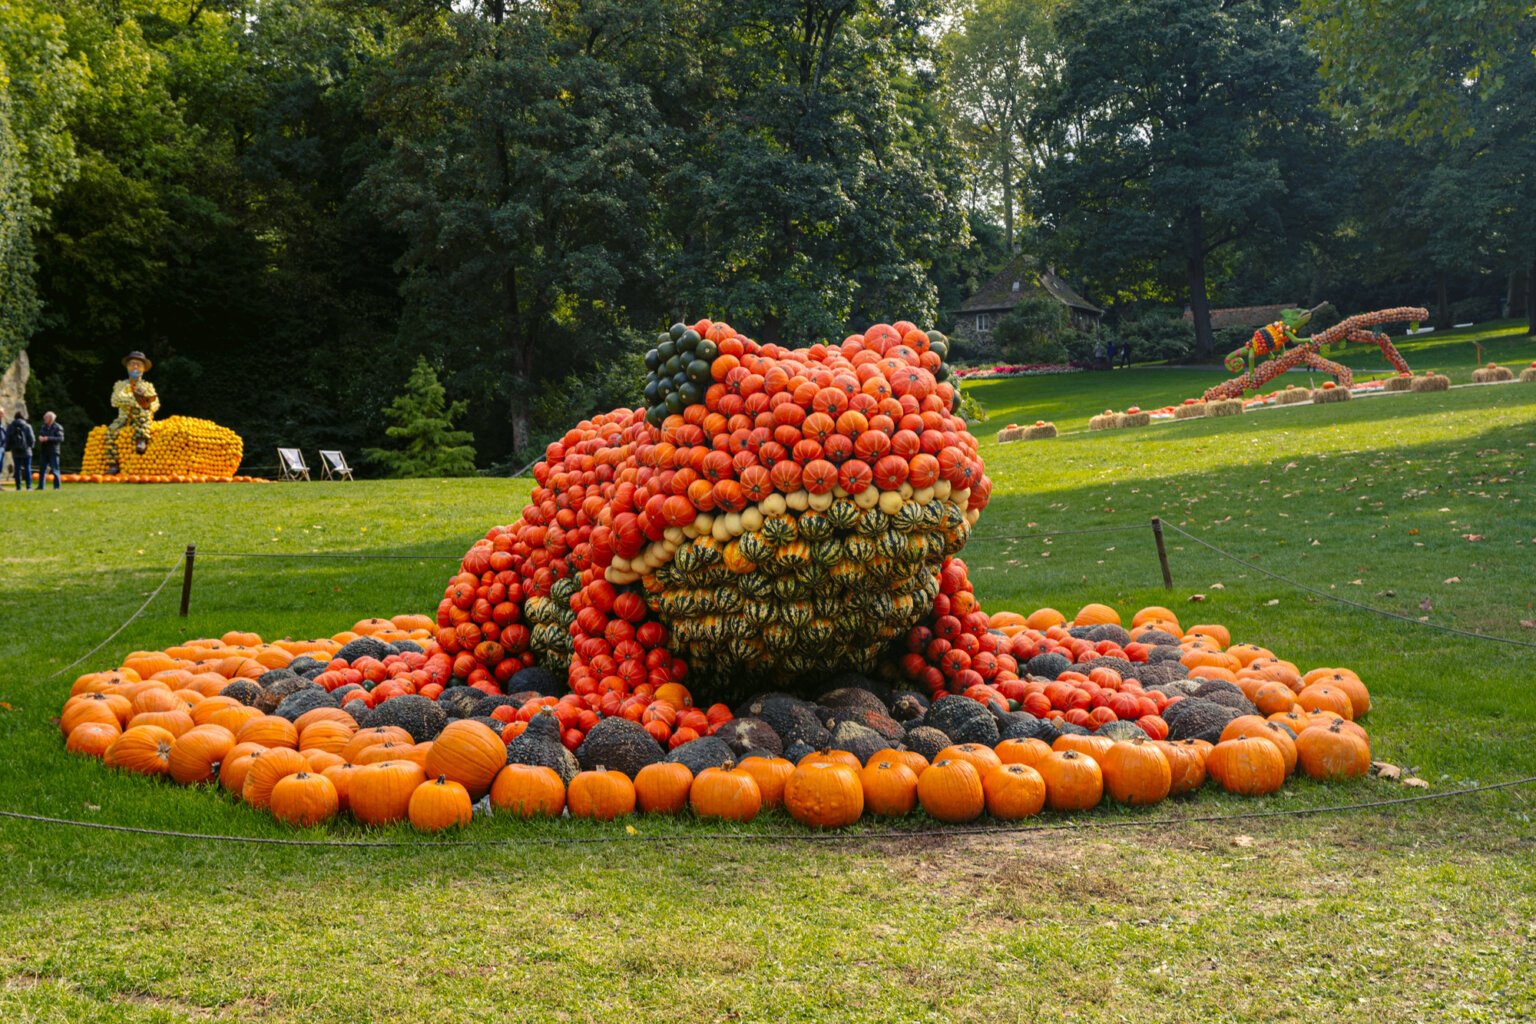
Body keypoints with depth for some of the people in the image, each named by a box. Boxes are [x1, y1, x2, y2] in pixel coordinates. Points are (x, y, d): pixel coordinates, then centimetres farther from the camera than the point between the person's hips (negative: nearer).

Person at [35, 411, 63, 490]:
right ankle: (40, 486, 11)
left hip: (53, 451, -6)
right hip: (44, 451, 6)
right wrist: (40, 437, -6)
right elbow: (39, 435, 19)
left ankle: (57, 487, 1)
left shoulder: (58, 427, -5)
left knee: (55, 470, -4)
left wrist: (48, 438, -20)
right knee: (42, 468, 6)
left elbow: (61, 438, -14)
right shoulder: (43, 427, 15)